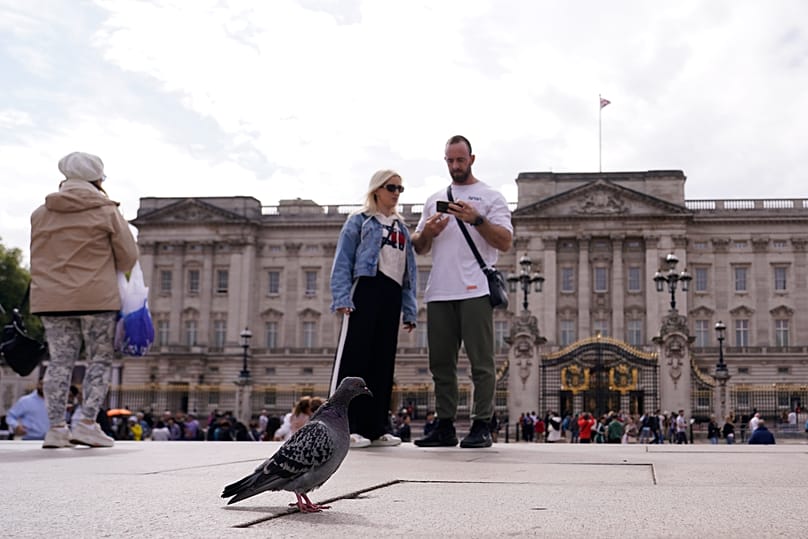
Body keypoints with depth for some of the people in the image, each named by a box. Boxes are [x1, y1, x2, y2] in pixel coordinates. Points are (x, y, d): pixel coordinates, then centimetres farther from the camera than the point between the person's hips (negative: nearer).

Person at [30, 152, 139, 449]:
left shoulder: (41, 214, 10)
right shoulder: (107, 212, -2)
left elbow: (37, 260, 16)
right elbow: (128, 257, 0)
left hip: (51, 298, 4)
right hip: (97, 297, -4)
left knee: (60, 360, 7)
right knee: (100, 360, 5)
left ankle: (56, 427, 4)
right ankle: (87, 423, -3)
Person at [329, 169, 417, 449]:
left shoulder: (402, 227, 22)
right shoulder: (359, 220, 5)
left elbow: (409, 270, 20)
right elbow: (342, 261, -3)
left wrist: (409, 309, 12)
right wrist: (342, 297, -15)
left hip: (392, 295, 6)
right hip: (366, 290, -6)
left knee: (383, 361, 6)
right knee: (354, 357, -10)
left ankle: (376, 427, 11)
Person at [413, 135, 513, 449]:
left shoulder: (490, 197, 8)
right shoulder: (434, 200, 22)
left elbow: (505, 242, -2)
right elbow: (419, 249, 22)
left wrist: (476, 219, -14)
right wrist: (427, 232, 0)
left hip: (475, 291, -5)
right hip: (439, 293, 5)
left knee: (481, 362, -4)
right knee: (441, 363, 6)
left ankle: (481, 427, -1)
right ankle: (445, 428, 11)